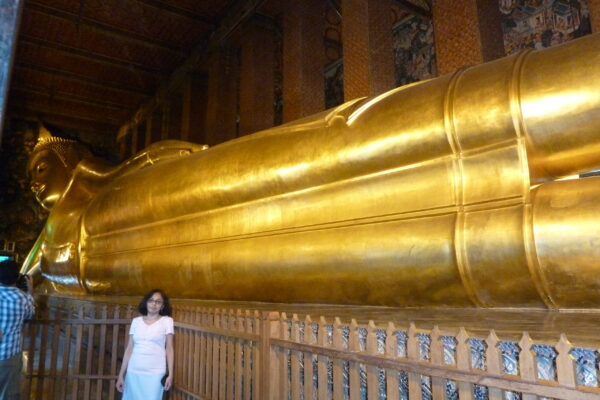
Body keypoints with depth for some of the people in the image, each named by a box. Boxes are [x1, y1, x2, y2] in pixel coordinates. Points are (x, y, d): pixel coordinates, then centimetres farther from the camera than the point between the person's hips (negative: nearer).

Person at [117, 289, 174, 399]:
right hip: (133, 372, 3)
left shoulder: (167, 321, 2)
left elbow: (169, 349, 1)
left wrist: (170, 374, -4)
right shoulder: (136, 321, 8)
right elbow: (129, 349, 9)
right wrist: (121, 374, 7)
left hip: (155, 373, -2)